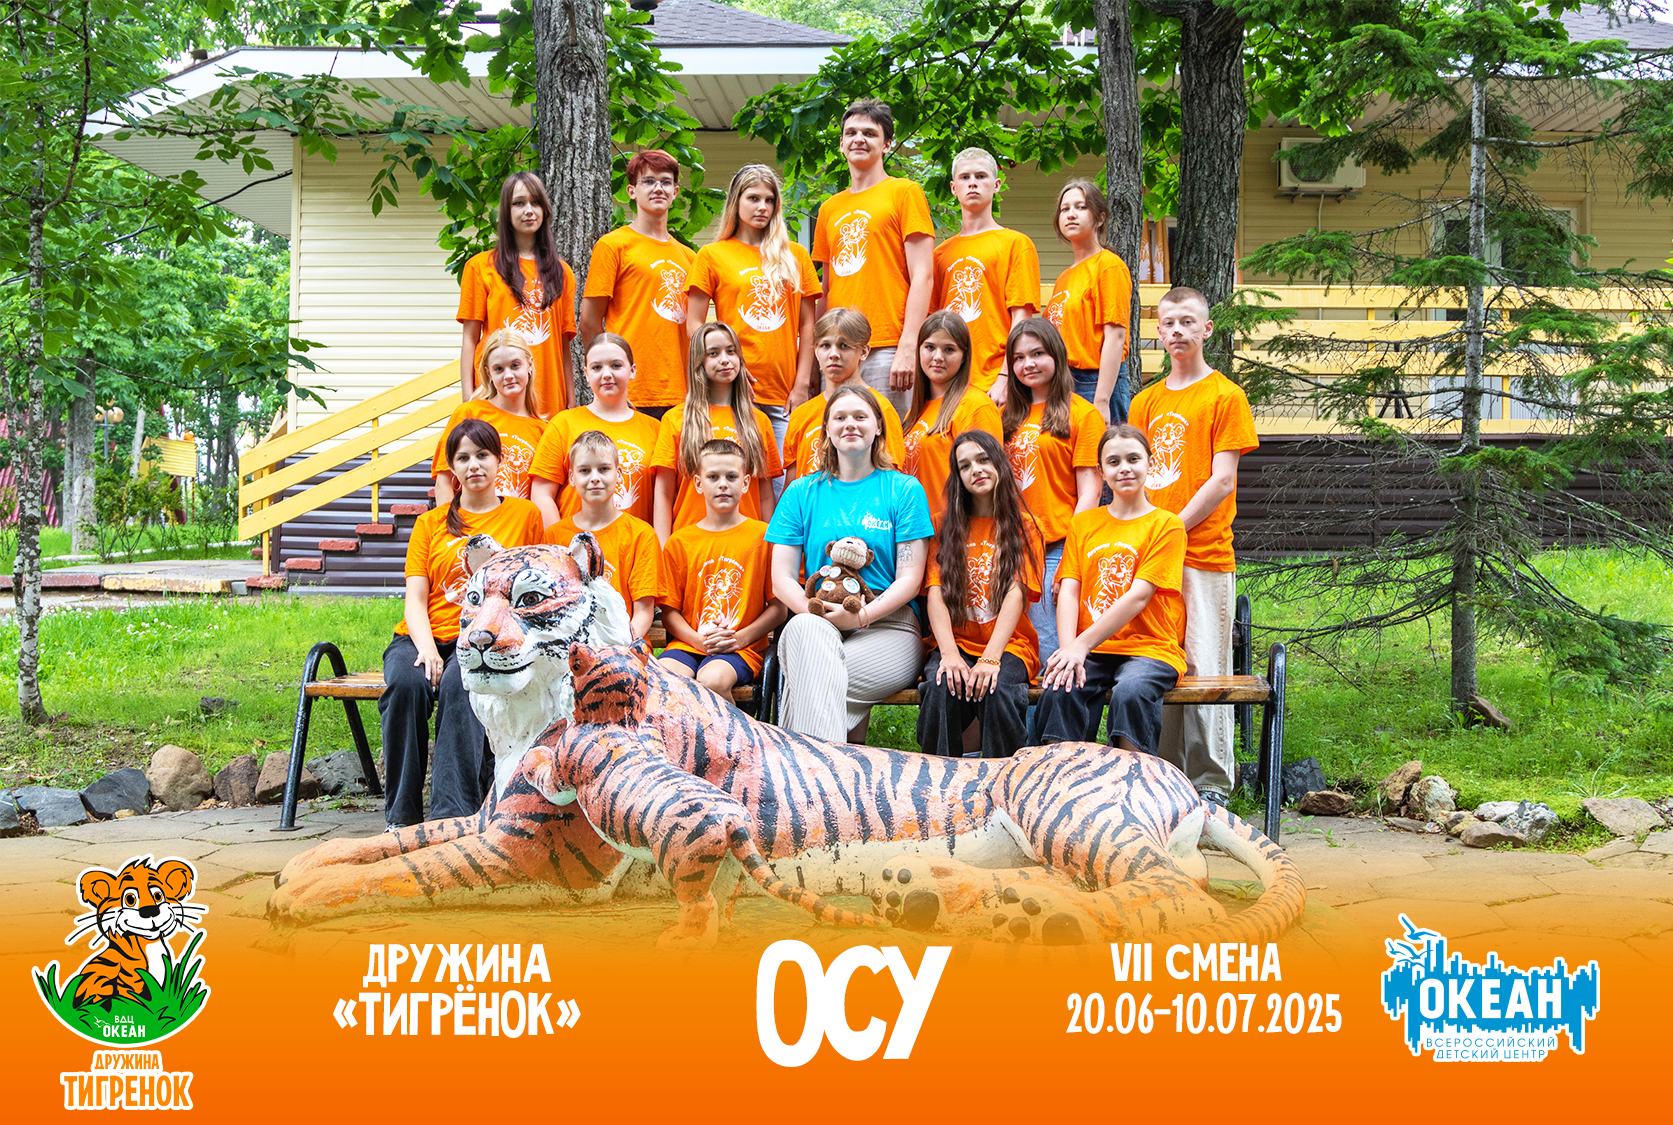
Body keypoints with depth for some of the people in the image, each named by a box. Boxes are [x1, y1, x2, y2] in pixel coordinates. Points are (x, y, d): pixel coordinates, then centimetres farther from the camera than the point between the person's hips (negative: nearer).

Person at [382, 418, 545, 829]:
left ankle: (454, 812, -39)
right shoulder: (430, 524, 18)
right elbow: (415, 599, 8)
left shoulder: (524, 515, 13)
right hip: (423, 637, 2)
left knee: (459, 683, -37)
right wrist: (427, 649, -12)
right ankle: (402, 814, -26)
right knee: (405, 683, -32)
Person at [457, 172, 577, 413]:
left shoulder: (561, 271, 16)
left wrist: (571, 402, 7)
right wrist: (468, 399, -6)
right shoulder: (480, 266, 7)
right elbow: (470, 338, 4)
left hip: (549, 399, 2)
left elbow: (564, 342, 14)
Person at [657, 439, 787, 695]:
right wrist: (699, 640, -10)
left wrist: (740, 638, -10)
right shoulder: (680, 542, 12)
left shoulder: (763, 536, 6)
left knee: (712, 680, -34)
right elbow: (669, 612, 9)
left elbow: (779, 607, 4)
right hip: (688, 644, 2)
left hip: (743, 648, -2)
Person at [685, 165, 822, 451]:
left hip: (784, 395, 2)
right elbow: (694, 325, 4)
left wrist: (802, 384, 3)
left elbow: (807, 325, 12)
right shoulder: (712, 255, 8)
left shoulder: (796, 256, 15)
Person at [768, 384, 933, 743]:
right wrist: (821, 613, -12)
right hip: (817, 624, 2)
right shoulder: (802, 493, 16)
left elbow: (910, 579, 1)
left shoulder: (905, 490, 10)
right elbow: (782, 578, 8)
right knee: (805, 628, -38)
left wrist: (862, 615, -16)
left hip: (887, 626, -1)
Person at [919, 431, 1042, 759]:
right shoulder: (947, 526, 13)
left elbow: (1016, 594, -7)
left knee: (997, 688, -34)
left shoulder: (1023, 525, 7)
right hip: (956, 643, 1)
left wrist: (990, 658, -22)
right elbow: (936, 592, 0)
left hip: (1010, 645, -1)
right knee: (942, 688, -32)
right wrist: (949, 654, -18)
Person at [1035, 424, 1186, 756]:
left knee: (1130, 692, -35)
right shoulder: (1083, 523, 17)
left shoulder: (1166, 525, 3)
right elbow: (1068, 591, 6)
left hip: (1149, 647, -3)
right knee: (1059, 689, -29)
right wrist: (1068, 648, -14)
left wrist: (1082, 644, -18)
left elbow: (1138, 596, -9)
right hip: (1090, 653, 3)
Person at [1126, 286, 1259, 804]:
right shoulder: (1146, 401, 17)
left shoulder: (1225, 396, 0)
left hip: (1204, 555, -5)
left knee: (1204, 669, -5)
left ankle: (1211, 787, 1)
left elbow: (1222, 481, -6)